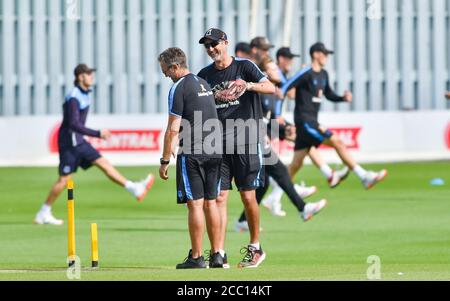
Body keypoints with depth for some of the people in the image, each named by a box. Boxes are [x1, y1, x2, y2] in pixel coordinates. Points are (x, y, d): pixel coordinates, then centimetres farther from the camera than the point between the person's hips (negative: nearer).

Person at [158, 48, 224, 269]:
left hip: (193, 154, -7)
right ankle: (216, 254, 11)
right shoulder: (204, 84, 16)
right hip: (215, 151, 7)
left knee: (195, 204, -5)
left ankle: (196, 257, -4)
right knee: (210, 202, 11)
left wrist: (165, 161, -7)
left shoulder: (178, 89, -9)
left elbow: (173, 129, -12)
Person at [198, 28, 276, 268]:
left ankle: (255, 248, 15)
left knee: (248, 198, -1)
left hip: (245, 141, -3)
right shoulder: (205, 75, 12)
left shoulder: (244, 67, 0)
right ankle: (219, 254, -4)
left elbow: (270, 88, -12)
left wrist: (247, 85, -29)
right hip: (217, 144, 3)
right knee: (219, 198, -3)